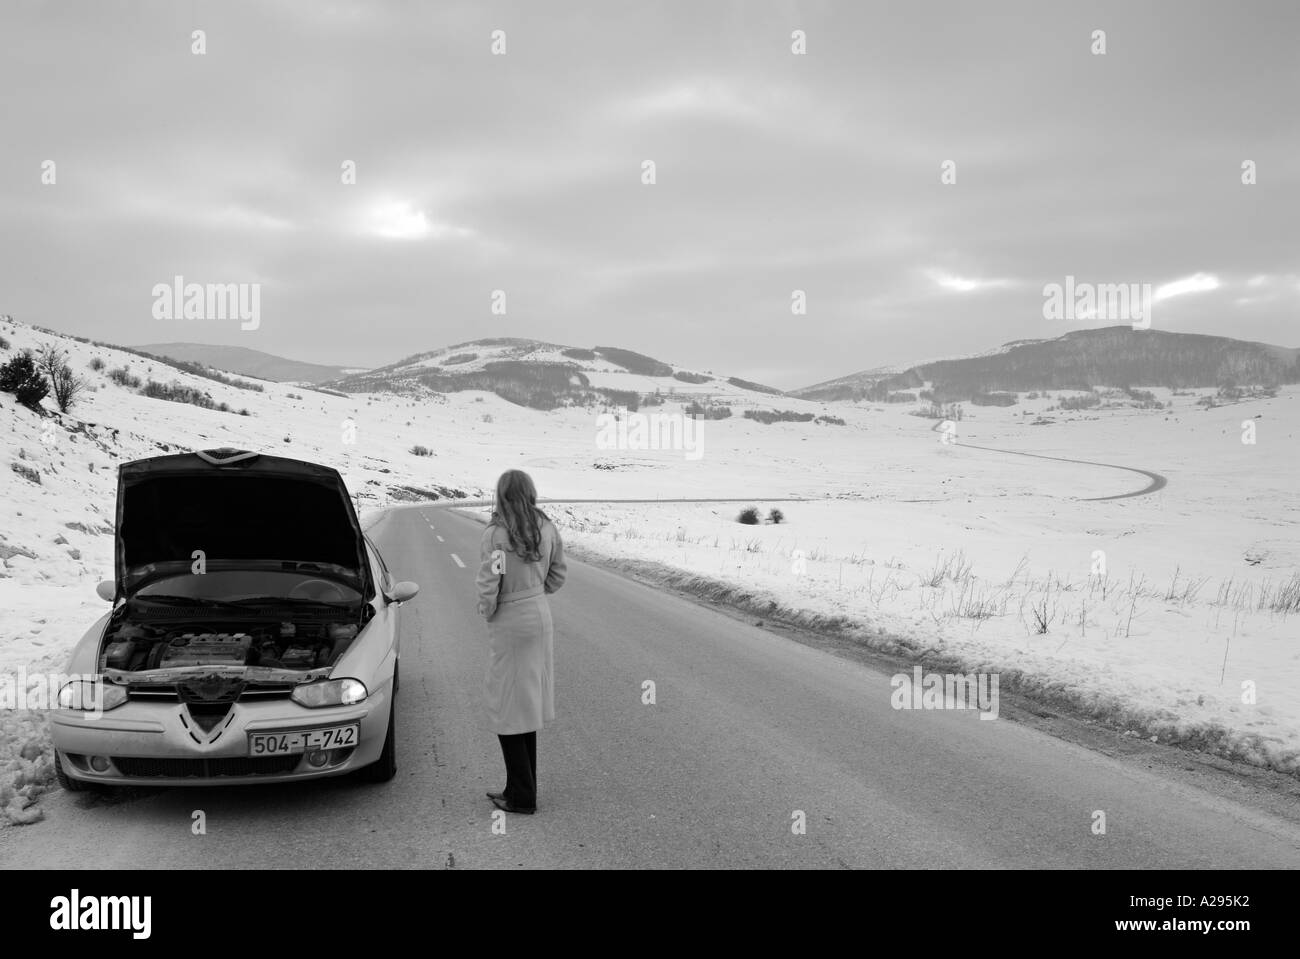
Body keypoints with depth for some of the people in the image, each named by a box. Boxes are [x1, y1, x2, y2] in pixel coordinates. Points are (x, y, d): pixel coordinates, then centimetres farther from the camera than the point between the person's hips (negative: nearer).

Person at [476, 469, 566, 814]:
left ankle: (522, 796, 9)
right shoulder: (547, 529, 0)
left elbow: (489, 584, -19)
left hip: (510, 623, -6)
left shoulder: (496, 533, -18)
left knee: (507, 708, 5)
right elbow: (557, 575, 9)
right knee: (528, 704, 16)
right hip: (541, 617, 7)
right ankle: (521, 789, 24)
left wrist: (486, 611, -1)